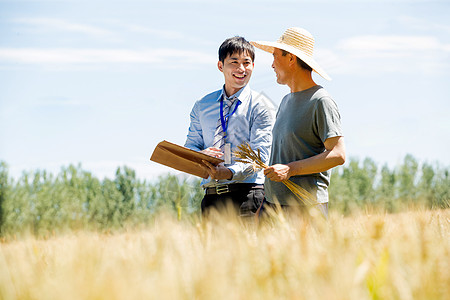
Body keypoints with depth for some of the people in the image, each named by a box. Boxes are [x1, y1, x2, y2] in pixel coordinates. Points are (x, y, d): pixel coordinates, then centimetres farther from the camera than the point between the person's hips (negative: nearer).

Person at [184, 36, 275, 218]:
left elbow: (260, 154, -7)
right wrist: (200, 155, -8)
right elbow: (191, 145, 18)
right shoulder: (202, 106, 18)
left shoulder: (260, 106, 3)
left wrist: (229, 172, -25)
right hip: (212, 196, 4)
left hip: (247, 193, -4)